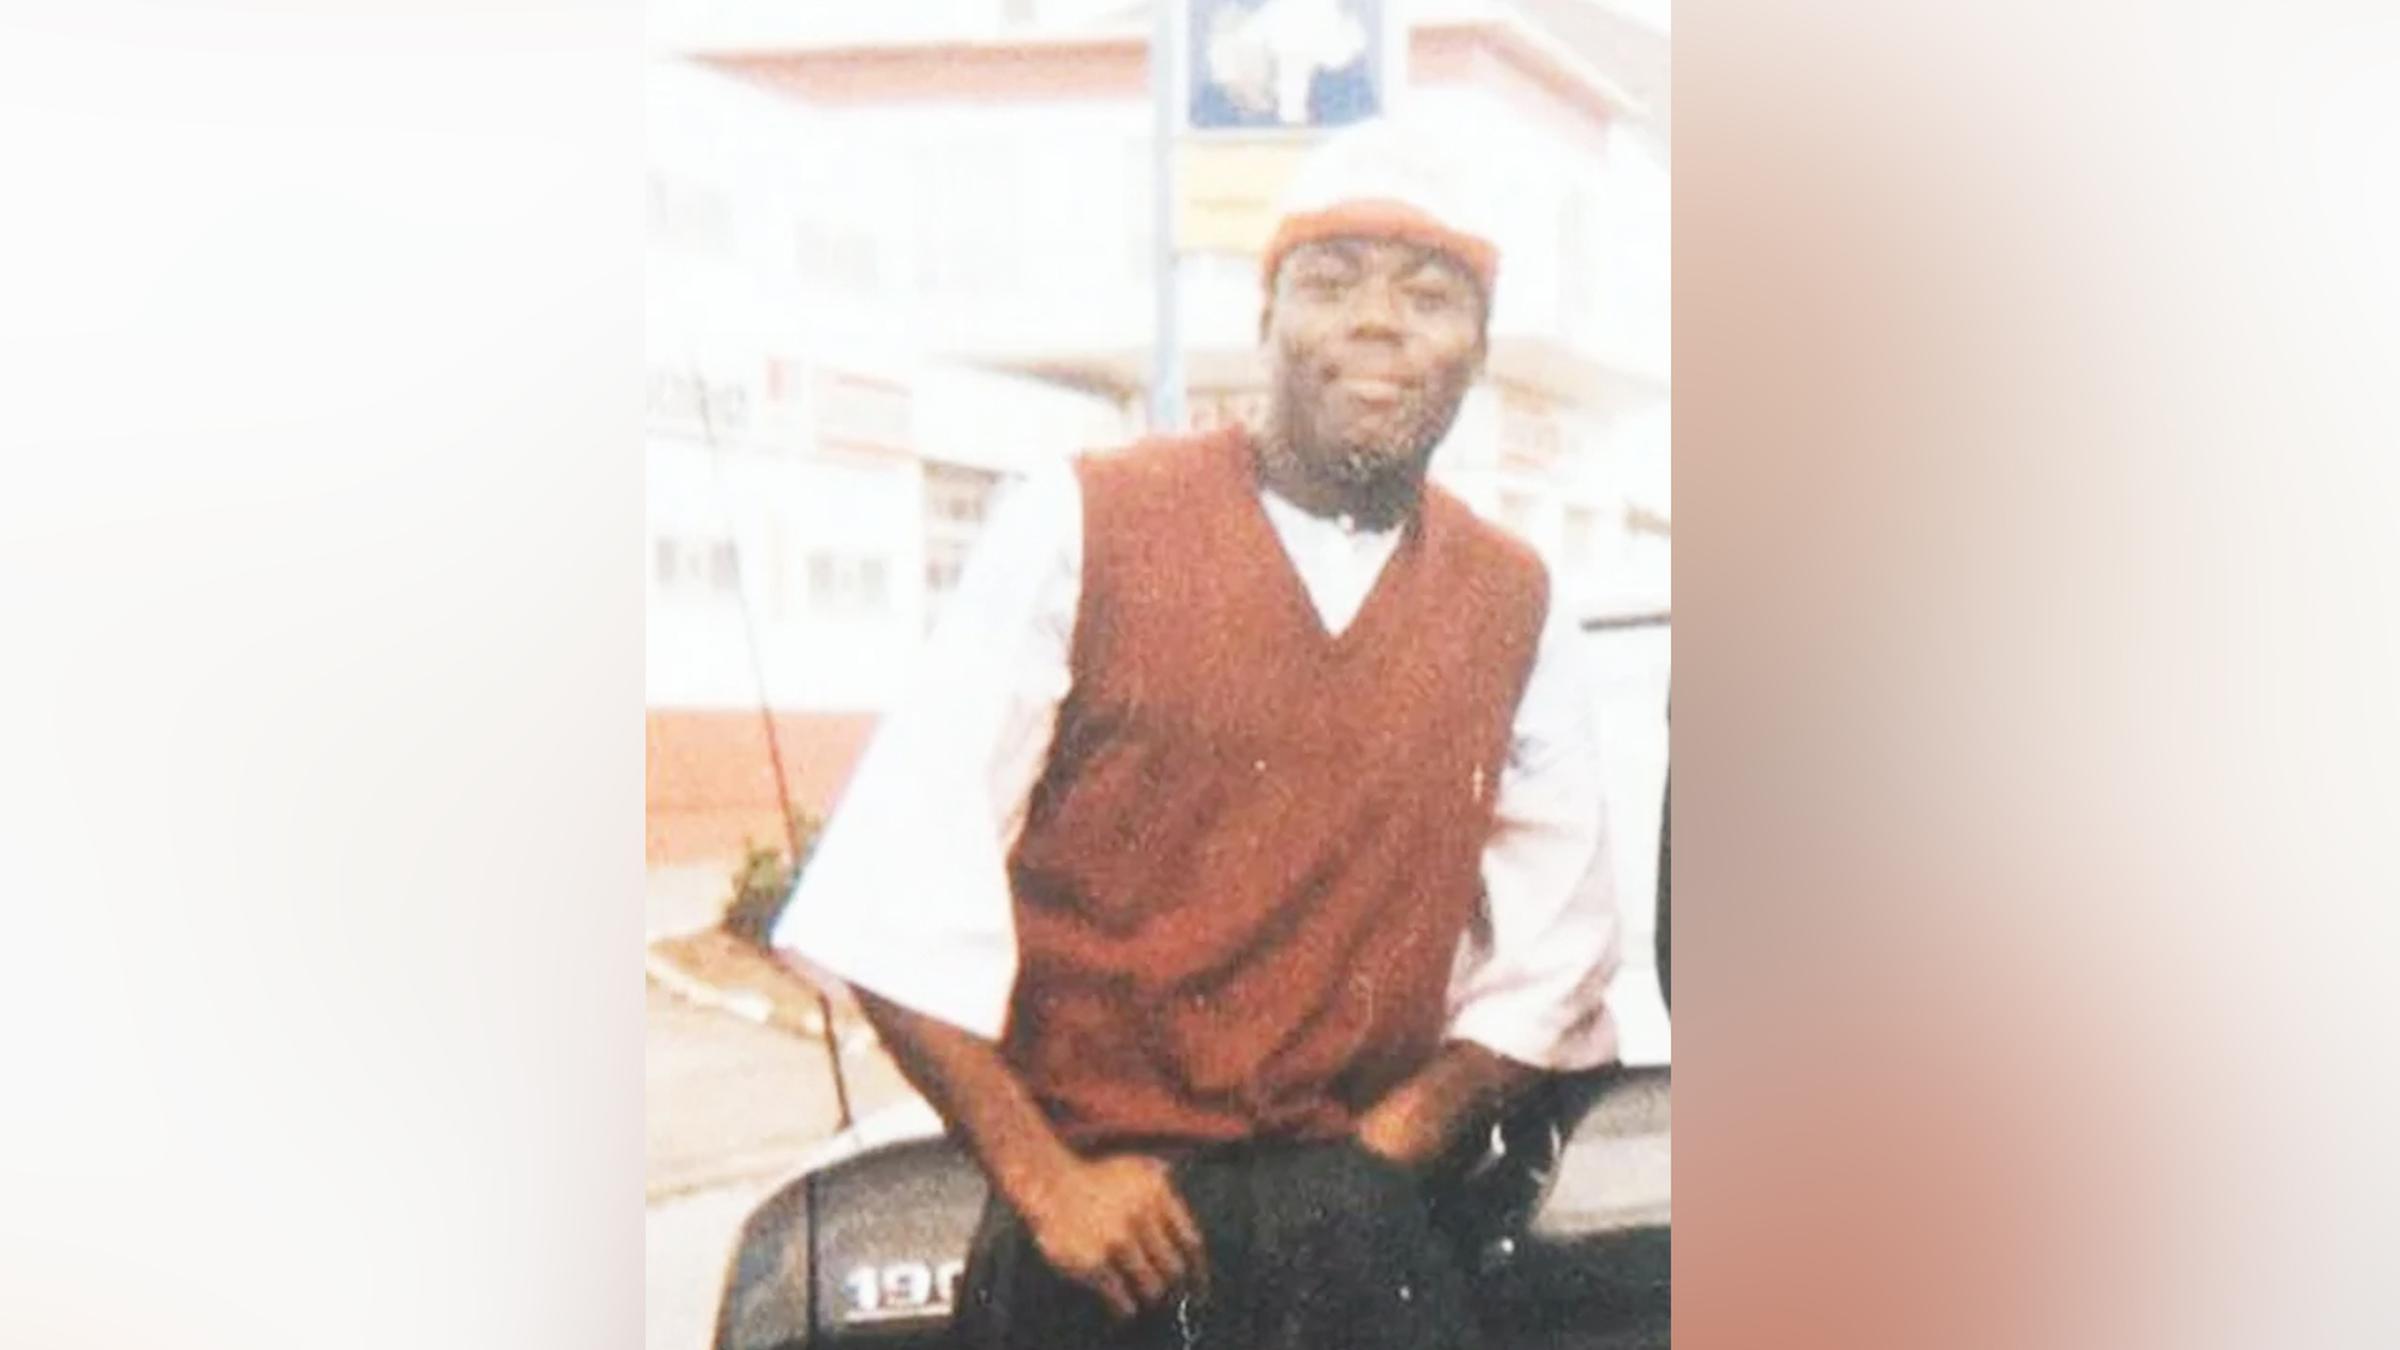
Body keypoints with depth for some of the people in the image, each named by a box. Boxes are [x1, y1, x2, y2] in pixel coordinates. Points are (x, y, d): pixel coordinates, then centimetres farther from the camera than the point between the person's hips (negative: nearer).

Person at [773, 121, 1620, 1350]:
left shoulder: (1515, 612, 7)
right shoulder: (1079, 530, -2)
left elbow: (1554, 958, 11)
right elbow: (899, 886, -6)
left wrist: (1378, 1157, -1)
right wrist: (1043, 1181, -9)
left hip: (1360, 1246, 2)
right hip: (1097, 1239, -2)